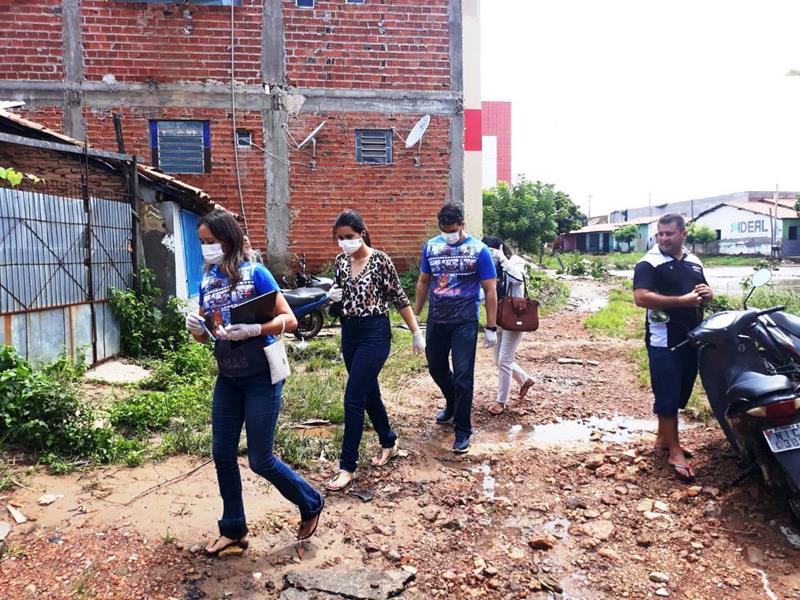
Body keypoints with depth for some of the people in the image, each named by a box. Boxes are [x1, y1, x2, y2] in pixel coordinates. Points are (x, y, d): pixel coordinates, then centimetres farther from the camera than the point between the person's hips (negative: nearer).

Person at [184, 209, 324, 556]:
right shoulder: (207, 282, 6)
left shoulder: (255, 273, -11)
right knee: (222, 454, 9)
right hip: (228, 378, 6)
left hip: (262, 377, -6)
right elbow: (204, 335, 13)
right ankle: (233, 529, 28)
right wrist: (195, 328, -9)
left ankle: (311, 504, 25)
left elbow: (289, 320, -14)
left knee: (260, 460, -1)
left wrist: (254, 329, -29)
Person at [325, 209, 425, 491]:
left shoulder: (380, 260, -11)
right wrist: (333, 296, -6)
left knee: (353, 399, -9)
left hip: (375, 333, -7)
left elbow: (400, 298, -7)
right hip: (349, 332, 7)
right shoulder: (340, 261, 6)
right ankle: (389, 443, 38)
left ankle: (347, 466, 2)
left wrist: (416, 333, -5)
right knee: (369, 393, 17)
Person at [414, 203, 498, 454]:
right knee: (436, 368, 17)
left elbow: (490, 290, -6)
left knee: (463, 375, -2)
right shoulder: (431, 246, 2)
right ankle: (452, 405, 45)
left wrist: (491, 328, -8)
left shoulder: (478, 250, -8)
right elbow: (423, 282, 12)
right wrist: (415, 315, 14)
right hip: (436, 320, 4)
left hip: (465, 322, -4)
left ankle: (462, 430, 12)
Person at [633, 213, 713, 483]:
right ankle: (674, 451, 5)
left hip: (692, 337, 7)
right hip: (664, 340, -7)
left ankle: (663, 438, 30)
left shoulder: (694, 262, 12)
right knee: (667, 395, -3)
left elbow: (705, 291, 23)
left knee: (680, 393, 15)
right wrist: (683, 300, -23)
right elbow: (641, 298, -23)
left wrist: (707, 293, -3)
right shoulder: (649, 263, -10)